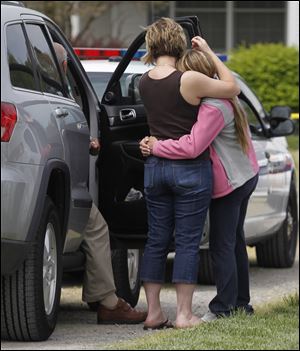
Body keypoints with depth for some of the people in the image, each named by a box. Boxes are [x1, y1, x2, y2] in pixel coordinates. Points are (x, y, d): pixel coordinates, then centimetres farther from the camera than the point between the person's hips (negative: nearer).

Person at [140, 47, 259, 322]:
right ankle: (241, 302, 27)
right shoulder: (226, 98, 8)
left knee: (222, 245, -4)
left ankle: (224, 307, -1)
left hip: (229, 183, -11)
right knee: (235, 241, 19)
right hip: (246, 175, 11)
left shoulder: (213, 108, -26)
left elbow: (192, 147, -34)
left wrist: (156, 147, -23)